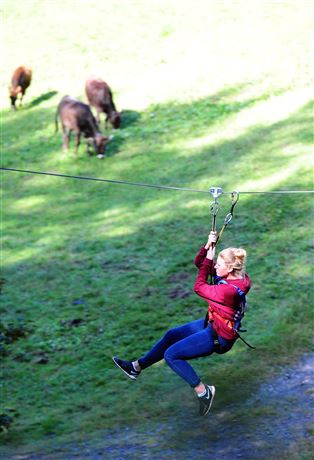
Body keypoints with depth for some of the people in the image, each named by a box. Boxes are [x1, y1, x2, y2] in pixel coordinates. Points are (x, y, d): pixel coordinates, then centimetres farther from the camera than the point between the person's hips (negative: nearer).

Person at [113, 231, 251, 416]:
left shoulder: (229, 290, -33)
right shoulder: (233, 276, -6)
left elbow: (199, 287, -19)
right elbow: (199, 263, 2)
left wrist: (209, 258, -15)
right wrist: (208, 246, -14)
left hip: (218, 338, -10)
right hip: (212, 324, 10)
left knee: (171, 355, -9)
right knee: (172, 335, 20)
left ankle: (203, 391, -2)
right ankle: (137, 367, 33)